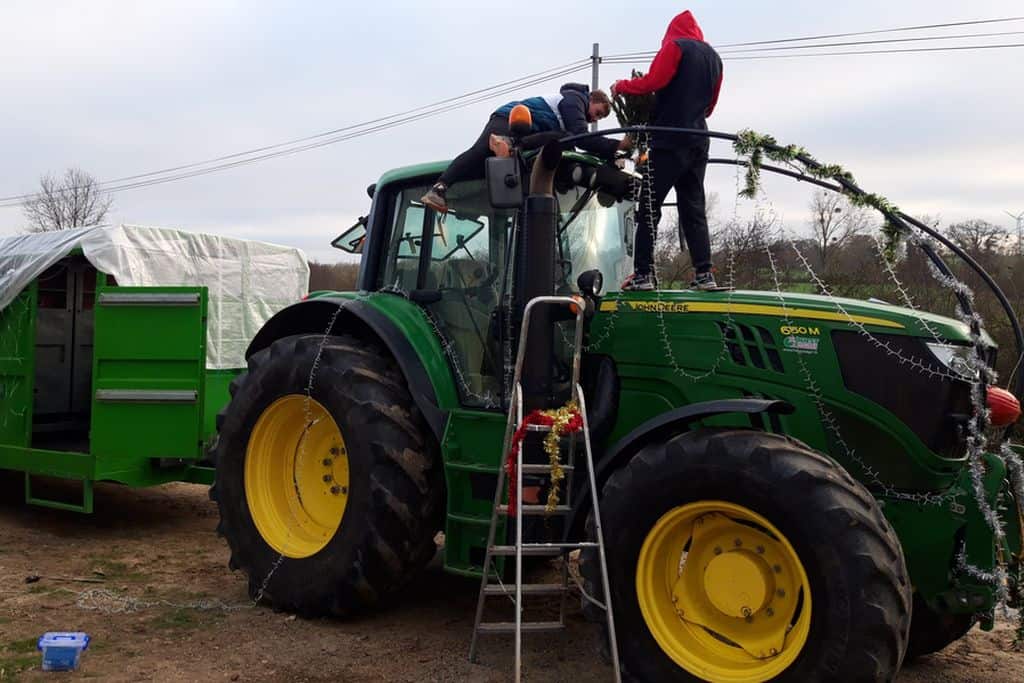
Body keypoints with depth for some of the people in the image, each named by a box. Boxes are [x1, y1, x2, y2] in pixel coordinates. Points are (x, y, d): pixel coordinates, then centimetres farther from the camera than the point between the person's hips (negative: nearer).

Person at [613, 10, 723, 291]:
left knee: (649, 207, -5)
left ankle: (642, 275, -9)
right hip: (699, 142, 7)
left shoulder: (675, 46, -1)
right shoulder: (714, 57, 20)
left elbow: (653, 81, -13)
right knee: (694, 210, 7)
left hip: (670, 141, -7)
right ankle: (704, 275, 0)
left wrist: (621, 86, 1)